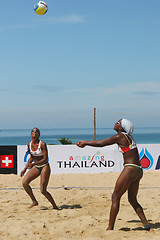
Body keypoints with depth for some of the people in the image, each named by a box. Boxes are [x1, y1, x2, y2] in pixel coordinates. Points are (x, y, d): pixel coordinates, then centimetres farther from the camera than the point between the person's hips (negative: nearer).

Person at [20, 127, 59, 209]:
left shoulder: (42, 144, -16)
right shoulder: (29, 145, 2)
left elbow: (45, 159, -17)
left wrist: (33, 164, -25)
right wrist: (25, 169, 11)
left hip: (44, 167, -6)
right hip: (36, 167, 6)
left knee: (43, 190, -12)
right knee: (24, 183, -13)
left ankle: (55, 206, 7)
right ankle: (34, 201, 5)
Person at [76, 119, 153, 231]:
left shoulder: (120, 136, -6)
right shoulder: (129, 136, 20)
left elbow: (102, 143, -2)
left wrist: (85, 143, 11)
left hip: (130, 169, -9)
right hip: (138, 170, 9)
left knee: (115, 197, -1)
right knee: (132, 200, 17)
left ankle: (110, 227, 1)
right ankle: (147, 226, 13)